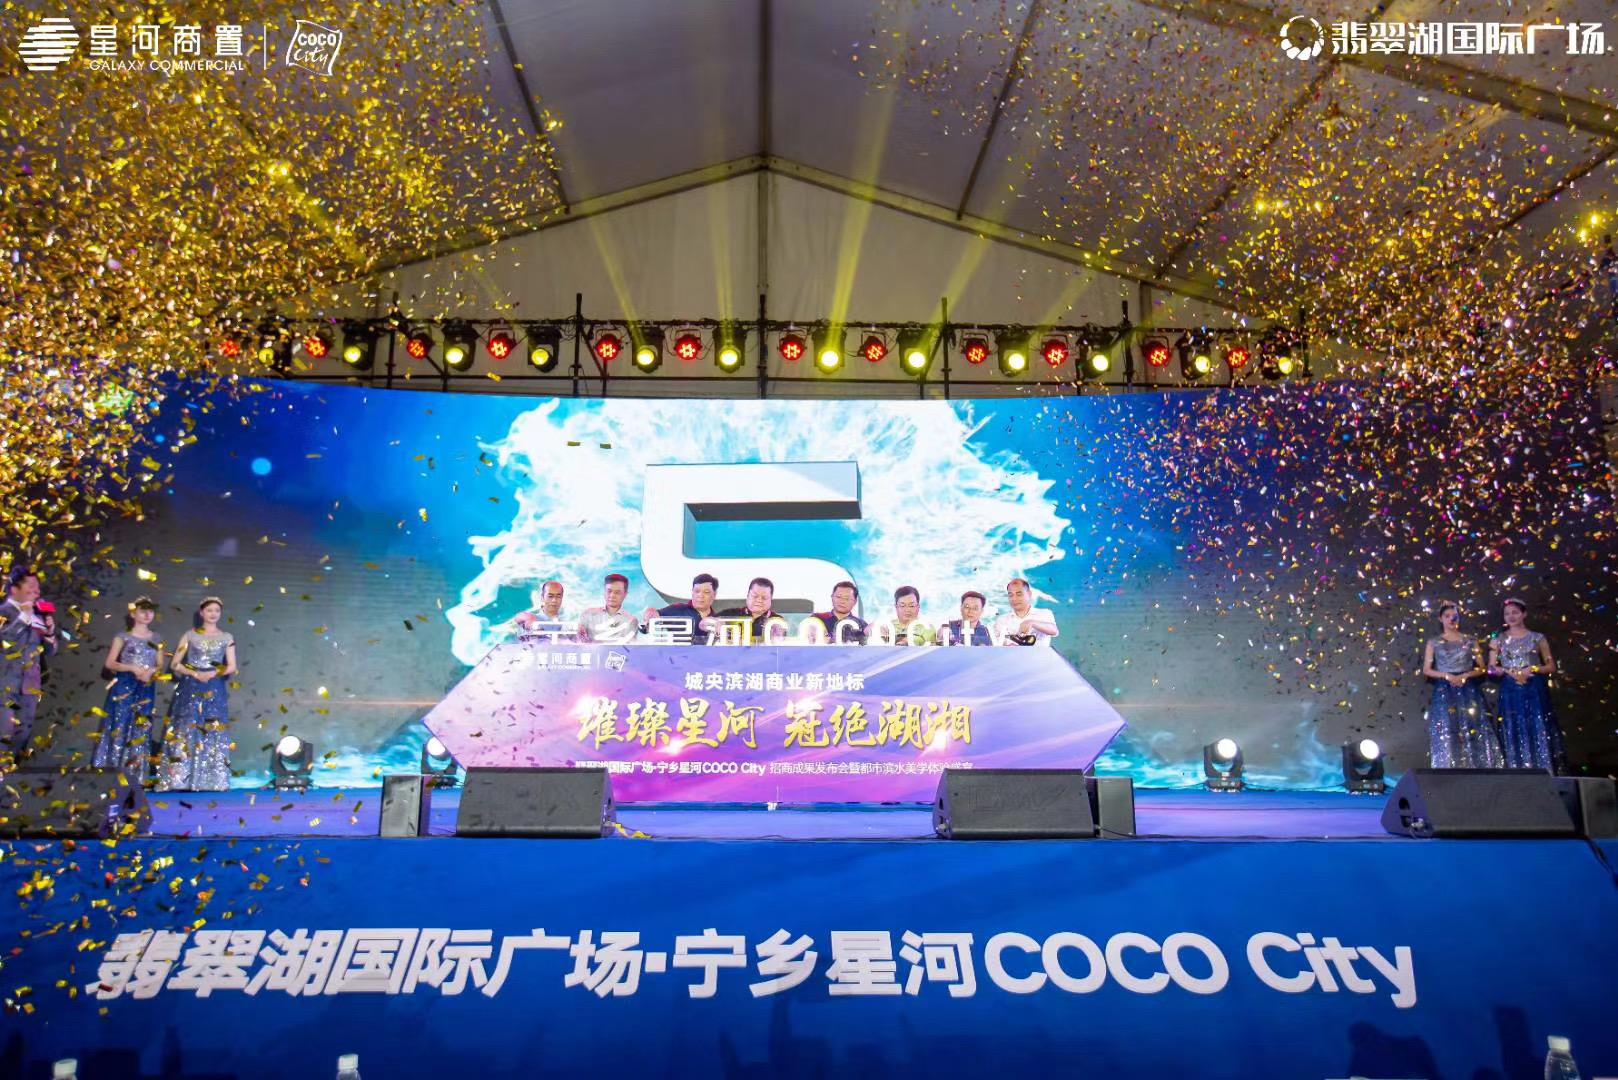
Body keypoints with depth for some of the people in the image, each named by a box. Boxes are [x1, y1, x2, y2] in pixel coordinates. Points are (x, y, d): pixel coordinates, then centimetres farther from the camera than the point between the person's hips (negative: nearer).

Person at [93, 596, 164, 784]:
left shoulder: (157, 639, 12)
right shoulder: (123, 637, 2)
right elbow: (109, 663, -3)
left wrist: (152, 671, -9)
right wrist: (133, 668, -15)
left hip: (146, 689, 3)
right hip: (124, 687, -3)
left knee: (141, 730, 3)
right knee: (120, 726, -6)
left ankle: (135, 776, 8)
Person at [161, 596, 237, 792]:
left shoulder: (226, 638, 10)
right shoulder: (190, 635, 7)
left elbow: (232, 667, 4)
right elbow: (175, 664, 3)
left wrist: (214, 673, -14)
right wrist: (195, 674, -12)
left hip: (215, 691, 1)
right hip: (191, 689, -1)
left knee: (213, 733, -3)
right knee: (185, 730, -7)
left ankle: (211, 780, -1)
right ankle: (179, 779, -6)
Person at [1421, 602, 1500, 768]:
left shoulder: (1470, 640, 10)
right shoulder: (1433, 642, 7)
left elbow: (1481, 667, 8)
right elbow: (1426, 670, 3)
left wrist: (1465, 675, -10)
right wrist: (1447, 676, -11)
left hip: (1468, 691, 1)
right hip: (1444, 692, -1)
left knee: (1473, 732, -6)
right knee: (1447, 734, -7)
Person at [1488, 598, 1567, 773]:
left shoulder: (1537, 638, 6)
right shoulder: (1498, 640, 9)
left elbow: (1551, 667, 6)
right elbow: (1491, 668, 5)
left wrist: (1532, 669, -11)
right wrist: (1509, 671, -12)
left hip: (1535, 690, -1)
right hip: (1510, 692, 1)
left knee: (1539, 731, -5)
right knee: (1515, 733, 0)